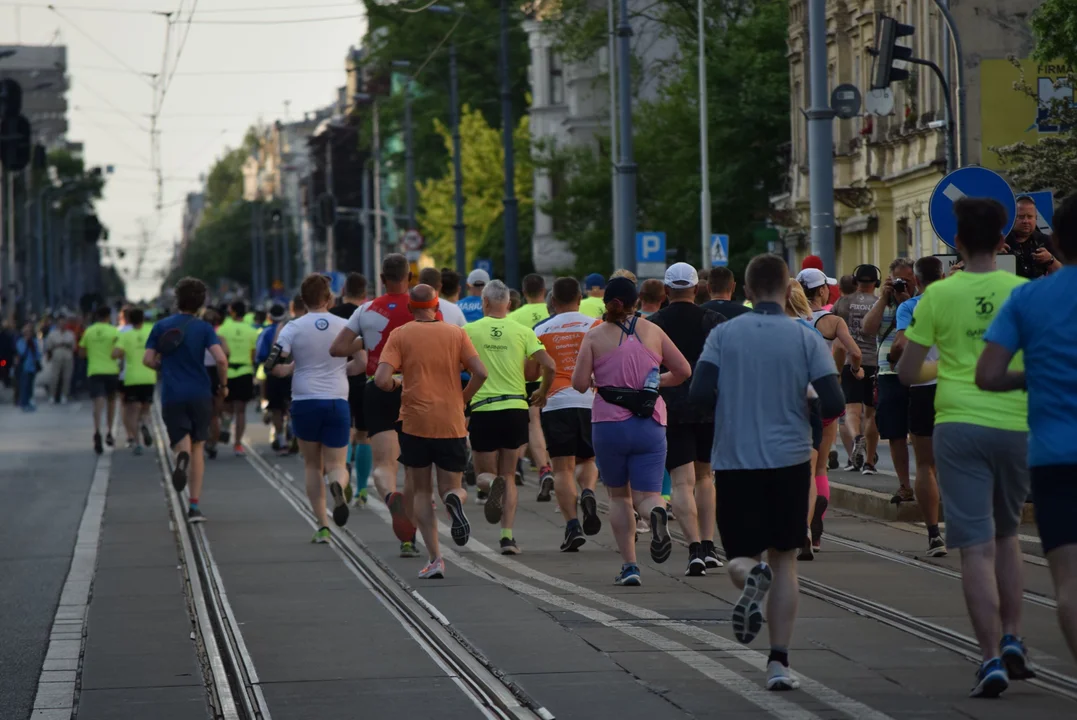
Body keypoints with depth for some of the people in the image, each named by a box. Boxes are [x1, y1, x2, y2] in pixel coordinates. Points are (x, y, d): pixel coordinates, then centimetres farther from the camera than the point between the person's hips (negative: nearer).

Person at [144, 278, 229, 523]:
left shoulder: (161, 326, 4)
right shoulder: (204, 328, -2)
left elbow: (148, 360, 2)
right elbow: (221, 359, -14)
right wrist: (223, 385, 3)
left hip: (171, 396, 0)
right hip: (199, 394, 0)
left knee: (182, 443, -1)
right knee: (198, 447, 11)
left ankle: (182, 456, -41)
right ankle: (194, 506, 7)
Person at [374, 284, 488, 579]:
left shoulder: (400, 335, 0)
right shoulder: (456, 333, 5)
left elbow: (381, 379, -10)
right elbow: (480, 372, -5)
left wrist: (396, 384, 12)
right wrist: (462, 400, 10)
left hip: (415, 422, -1)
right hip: (452, 424, 1)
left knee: (421, 492, 12)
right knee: (451, 488, 12)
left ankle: (435, 558, 0)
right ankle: (455, 499, -27)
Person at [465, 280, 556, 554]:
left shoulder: (469, 331, 0)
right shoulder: (522, 331, 2)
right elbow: (549, 365, -4)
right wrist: (542, 393, 16)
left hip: (482, 410, -1)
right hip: (515, 408, 2)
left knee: (483, 474, 13)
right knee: (508, 476, 14)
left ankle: (492, 484, -25)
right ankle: (507, 536, 2)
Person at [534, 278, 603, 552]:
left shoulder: (541, 331, 5)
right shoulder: (595, 326, 5)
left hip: (555, 403, -1)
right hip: (590, 402, 1)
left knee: (562, 468, 2)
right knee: (588, 460, 18)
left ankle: (572, 525, -11)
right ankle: (588, 493, -14)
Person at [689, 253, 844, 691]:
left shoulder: (724, 335, -1)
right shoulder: (806, 338, -3)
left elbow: (700, 393, -9)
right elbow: (834, 404, -7)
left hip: (734, 460, 0)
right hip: (789, 459, 0)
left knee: (740, 553, 10)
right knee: (784, 557, 11)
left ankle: (750, 576, -28)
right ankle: (779, 662, 3)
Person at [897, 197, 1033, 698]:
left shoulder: (938, 295, -1)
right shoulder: (1023, 291, 1)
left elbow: (906, 373, 3)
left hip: (959, 426, -2)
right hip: (1015, 425, 2)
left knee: (977, 548, -3)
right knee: (1006, 536, 22)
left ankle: (992, 659, -10)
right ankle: (1012, 640, 15)